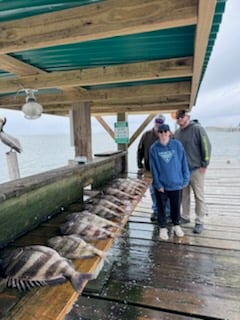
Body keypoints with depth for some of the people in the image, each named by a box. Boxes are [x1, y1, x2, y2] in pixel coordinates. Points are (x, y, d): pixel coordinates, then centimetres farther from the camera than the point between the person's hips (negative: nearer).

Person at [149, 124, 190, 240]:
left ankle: (176, 225, 36)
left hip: (176, 183, 1)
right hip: (161, 184, 0)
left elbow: (183, 162, 0)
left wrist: (185, 178, 0)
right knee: (161, 207, 10)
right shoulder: (154, 148, -5)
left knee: (176, 206, 14)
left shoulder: (177, 145, -4)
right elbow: (153, 167, -6)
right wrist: (158, 183, -9)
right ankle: (163, 227, 28)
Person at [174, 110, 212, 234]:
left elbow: (206, 146, -11)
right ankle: (185, 217, 30)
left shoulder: (197, 128, -9)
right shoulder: (177, 132, 8)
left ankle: (199, 222, 15)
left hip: (196, 170, -6)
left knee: (199, 196, 4)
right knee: (184, 195, 15)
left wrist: (204, 165, -11)